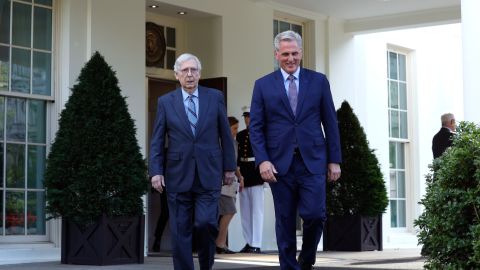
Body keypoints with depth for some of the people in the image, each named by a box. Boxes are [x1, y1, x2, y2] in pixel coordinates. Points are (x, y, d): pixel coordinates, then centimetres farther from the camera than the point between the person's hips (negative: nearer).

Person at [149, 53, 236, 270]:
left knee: (206, 222, -11)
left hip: (208, 174, 0)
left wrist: (229, 167, 7)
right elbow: (157, 140, 4)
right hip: (178, 174, 1)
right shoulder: (165, 102, 5)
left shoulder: (215, 97, 5)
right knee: (180, 231, 2)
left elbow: (225, 135, 8)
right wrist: (156, 171, -4)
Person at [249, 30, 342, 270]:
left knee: (314, 214, -9)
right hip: (280, 163, 0)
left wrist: (334, 160, 3)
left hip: (312, 160, 0)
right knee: (285, 222, 4)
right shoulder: (263, 85, 6)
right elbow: (256, 127, 3)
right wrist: (262, 160, -9)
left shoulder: (318, 81, 7)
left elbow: (330, 122, 7)